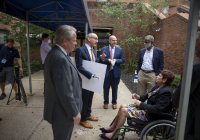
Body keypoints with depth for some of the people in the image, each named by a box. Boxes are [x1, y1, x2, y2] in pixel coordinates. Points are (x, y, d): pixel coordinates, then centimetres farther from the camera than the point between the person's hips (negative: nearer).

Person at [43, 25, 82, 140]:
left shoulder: (55, 53, 5)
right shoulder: (61, 59, -28)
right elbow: (65, 92, -27)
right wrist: (75, 112, -17)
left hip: (57, 109, 10)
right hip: (63, 113, -9)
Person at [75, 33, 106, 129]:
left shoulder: (93, 51, 10)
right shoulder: (80, 50, -17)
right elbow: (79, 67, -24)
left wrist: (101, 59, -4)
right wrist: (90, 75, -31)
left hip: (93, 79, 8)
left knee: (89, 99, 21)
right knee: (84, 100, 7)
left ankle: (88, 114, 41)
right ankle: (83, 120, 26)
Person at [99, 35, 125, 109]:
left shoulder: (119, 50, 6)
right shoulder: (103, 49, 3)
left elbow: (123, 60, 4)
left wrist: (116, 60, -14)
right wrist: (107, 60, -17)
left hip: (115, 72, 1)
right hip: (106, 71, -1)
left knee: (115, 88, 12)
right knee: (106, 88, 9)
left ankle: (114, 102, 30)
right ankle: (106, 102, 27)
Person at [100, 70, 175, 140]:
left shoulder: (166, 92, -24)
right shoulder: (158, 86, 5)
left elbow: (157, 109, -29)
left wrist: (141, 104, -24)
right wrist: (139, 97, -3)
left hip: (150, 115, -10)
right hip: (145, 106, 10)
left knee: (123, 111, -16)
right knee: (123, 106, 3)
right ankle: (113, 127, 18)